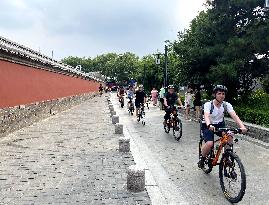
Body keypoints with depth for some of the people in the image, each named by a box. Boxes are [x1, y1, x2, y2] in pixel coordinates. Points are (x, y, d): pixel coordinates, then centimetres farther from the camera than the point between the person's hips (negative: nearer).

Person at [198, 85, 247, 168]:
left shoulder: (226, 105, -11)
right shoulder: (208, 104, -20)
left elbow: (234, 116, -24)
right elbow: (206, 116, -38)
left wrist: (242, 126, -42)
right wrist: (209, 125, -59)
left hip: (220, 125, 4)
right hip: (208, 126, -3)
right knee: (209, 144, -27)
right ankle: (202, 159, 3)